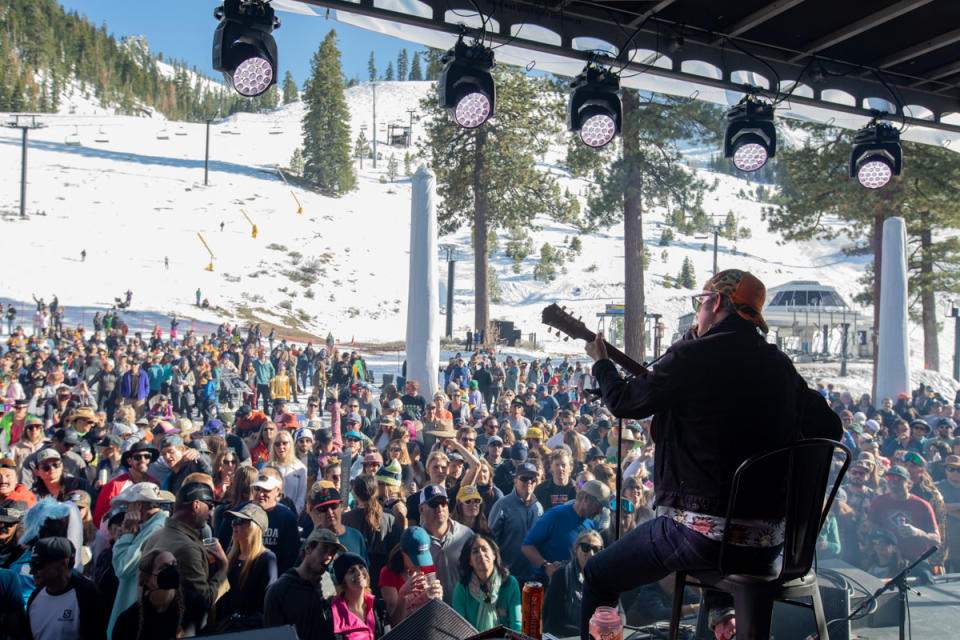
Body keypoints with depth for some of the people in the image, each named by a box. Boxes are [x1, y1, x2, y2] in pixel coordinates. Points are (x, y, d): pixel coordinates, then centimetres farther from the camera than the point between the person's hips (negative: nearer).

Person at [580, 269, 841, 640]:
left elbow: (624, 403, -4)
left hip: (700, 531, -7)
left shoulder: (693, 355, -13)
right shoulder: (779, 365, 4)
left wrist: (600, 362, 15)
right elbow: (830, 429, 12)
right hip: (769, 543, 7)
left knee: (597, 576, 13)